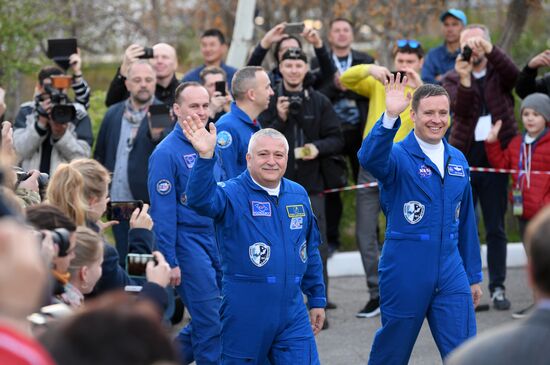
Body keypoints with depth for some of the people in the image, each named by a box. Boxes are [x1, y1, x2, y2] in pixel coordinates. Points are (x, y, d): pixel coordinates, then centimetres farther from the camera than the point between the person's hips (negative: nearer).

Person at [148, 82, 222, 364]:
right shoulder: (167, 152, -12)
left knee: (217, 316, 10)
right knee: (210, 322, -4)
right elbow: (163, 212, -13)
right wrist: (170, 262, -16)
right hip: (187, 240, -7)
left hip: (214, 236, 7)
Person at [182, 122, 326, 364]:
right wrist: (205, 157, -46)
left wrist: (317, 299, 19)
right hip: (246, 313, -4)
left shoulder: (298, 195, 10)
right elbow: (201, 200, -31)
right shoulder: (232, 194, -8)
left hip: (293, 312, 4)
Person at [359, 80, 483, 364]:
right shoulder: (398, 156, -7)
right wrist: (390, 117, -47)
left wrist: (474, 275, 18)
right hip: (405, 274, -4)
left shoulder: (458, 161, 10)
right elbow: (369, 158, -32)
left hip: (451, 276, 4)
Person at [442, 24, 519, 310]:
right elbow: (459, 109, -12)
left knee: (496, 228, 3)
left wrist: (489, 49, -31)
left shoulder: (499, 74, 8)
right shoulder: (452, 78, 7)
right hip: (463, 158, 0)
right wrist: (464, 79, -28)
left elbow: (513, 74, -18)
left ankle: (498, 289, 7)